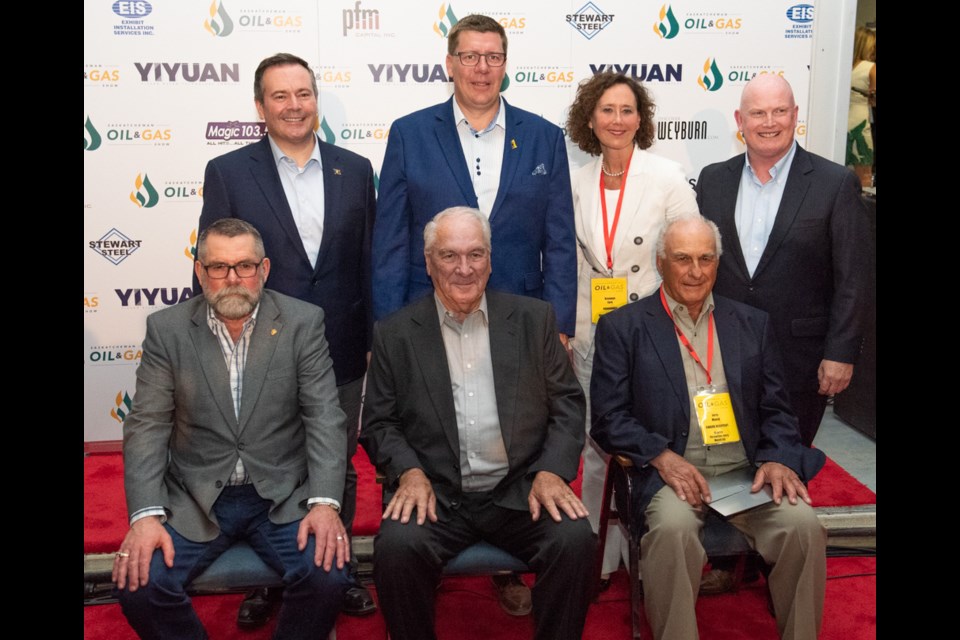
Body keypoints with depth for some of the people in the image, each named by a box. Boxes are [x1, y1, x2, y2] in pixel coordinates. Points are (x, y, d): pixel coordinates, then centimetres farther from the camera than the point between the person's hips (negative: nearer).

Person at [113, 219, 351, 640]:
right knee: (138, 584, -21)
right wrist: (145, 514, -15)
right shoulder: (167, 329, 0)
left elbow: (324, 418, -6)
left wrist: (325, 502, -19)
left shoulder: (303, 322, -3)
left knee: (329, 578, -24)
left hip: (283, 495, -1)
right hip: (194, 498, 1)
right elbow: (147, 426, -2)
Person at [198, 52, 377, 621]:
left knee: (339, 468, 15)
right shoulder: (227, 173, -3)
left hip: (342, 354, 2)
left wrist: (375, 340, 4)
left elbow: (370, 261, 5)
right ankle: (268, 577, 33)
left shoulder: (355, 170, 3)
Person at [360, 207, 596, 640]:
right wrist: (409, 471, -12)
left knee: (575, 540, -25)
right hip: (435, 494, 0)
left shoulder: (534, 319, 8)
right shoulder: (395, 334, 7)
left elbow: (568, 404, 8)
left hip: (520, 491, 1)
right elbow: (378, 422, 7)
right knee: (397, 547, -29)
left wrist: (551, 471, -8)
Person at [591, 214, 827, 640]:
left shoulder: (753, 324, 16)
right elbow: (608, 417, 0)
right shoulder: (622, 327, 6)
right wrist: (662, 457, -15)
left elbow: (776, 409, 15)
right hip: (671, 471, -3)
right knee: (673, 529, -33)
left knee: (803, 525, -22)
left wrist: (778, 458, -5)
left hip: (747, 470, 3)